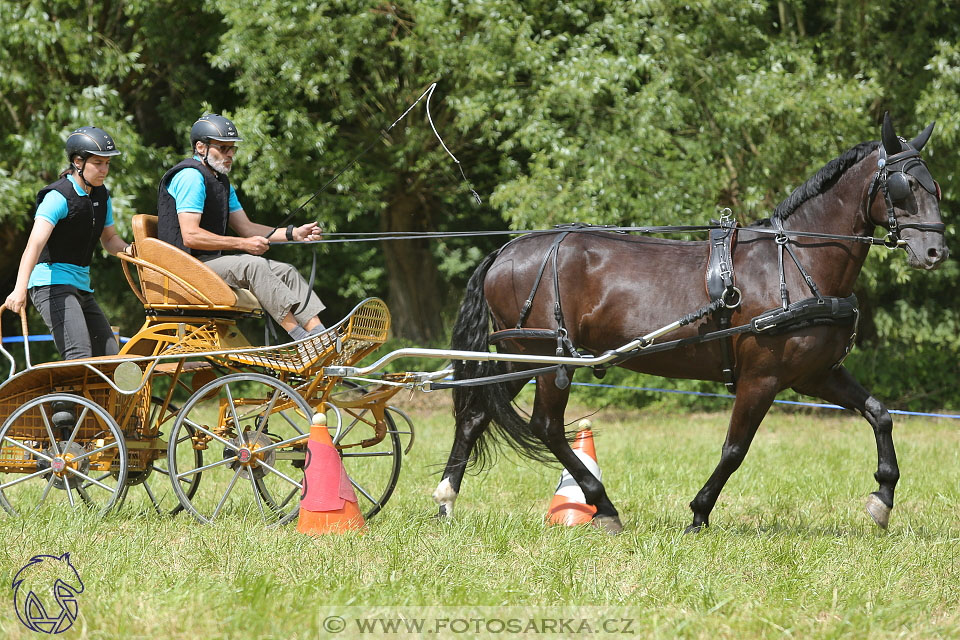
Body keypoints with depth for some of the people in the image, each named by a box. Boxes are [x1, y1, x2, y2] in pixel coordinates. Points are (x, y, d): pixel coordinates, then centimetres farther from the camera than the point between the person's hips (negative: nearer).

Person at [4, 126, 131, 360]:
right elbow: (35, 244, -29)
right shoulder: (58, 197, -16)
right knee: (80, 355, -25)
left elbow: (109, 238, 23)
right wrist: (20, 289, -43)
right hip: (52, 284, -9)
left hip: (82, 287, 9)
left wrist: (127, 249, -2)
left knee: (110, 356, 7)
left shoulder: (101, 196, 10)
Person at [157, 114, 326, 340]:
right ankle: (298, 334, -35)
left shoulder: (221, 182, 20)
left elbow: (246, 227, 17)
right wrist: (243, 244, -21)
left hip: (211, 261, 10)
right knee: (253, 265, -30)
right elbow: (190, 236, -23)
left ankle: (318, 330, -16)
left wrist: (294, 234, 3)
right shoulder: (191, 177, -14)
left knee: (285, 271, -2)